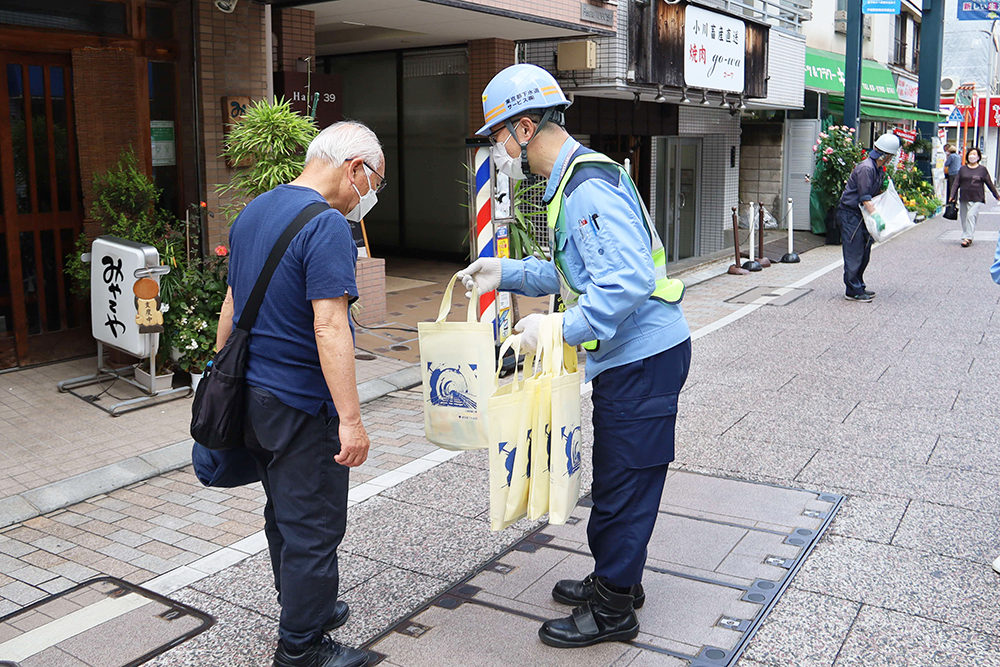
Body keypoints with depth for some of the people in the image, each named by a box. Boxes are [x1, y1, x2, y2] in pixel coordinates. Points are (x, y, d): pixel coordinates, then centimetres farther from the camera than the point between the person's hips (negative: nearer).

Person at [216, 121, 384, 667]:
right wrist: (351, 420, -26)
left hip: (251, 393, 9)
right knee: (313, 528, 4)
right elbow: (329, 327, -27)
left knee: (284, 514, 22)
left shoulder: (253, 212, 10)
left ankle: (306, 609, 39)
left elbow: (232, 302, 16)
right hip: (301, 404, -9)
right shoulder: (327, 226, -19)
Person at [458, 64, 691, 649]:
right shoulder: (573, 181, 14)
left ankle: (612, 611, 17)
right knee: (618, 477, 20)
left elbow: (629, 279, -31)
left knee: (622, 484, 2)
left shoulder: (589, 185, -20)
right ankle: (618, 580, 37)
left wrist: (560, 330, -28)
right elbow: (575, 272, 23)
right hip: (632, 355, 10)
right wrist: (507, 273, 15)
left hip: (643, 358, -10)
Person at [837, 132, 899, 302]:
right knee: (854, 254, -7)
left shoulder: (879, 169, 11)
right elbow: (865, 198, -25)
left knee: (864, 253, 14)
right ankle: (853, 291, -1)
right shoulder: (866, 168, -20)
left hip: (862, 215, 10)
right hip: (850, 214, -10)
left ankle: (859, 287, 24)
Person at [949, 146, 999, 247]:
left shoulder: (982, 169, 5)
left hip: (977, 198, -3)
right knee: (964, 218, 5)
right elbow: (956, 183, 10)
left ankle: (968, 238, -20)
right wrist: (952, 195, 0)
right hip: (964, 198, 3)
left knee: (971, 215, -18)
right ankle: (966, 237, 18)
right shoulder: (963, 169, 10)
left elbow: (989, 183, 12)